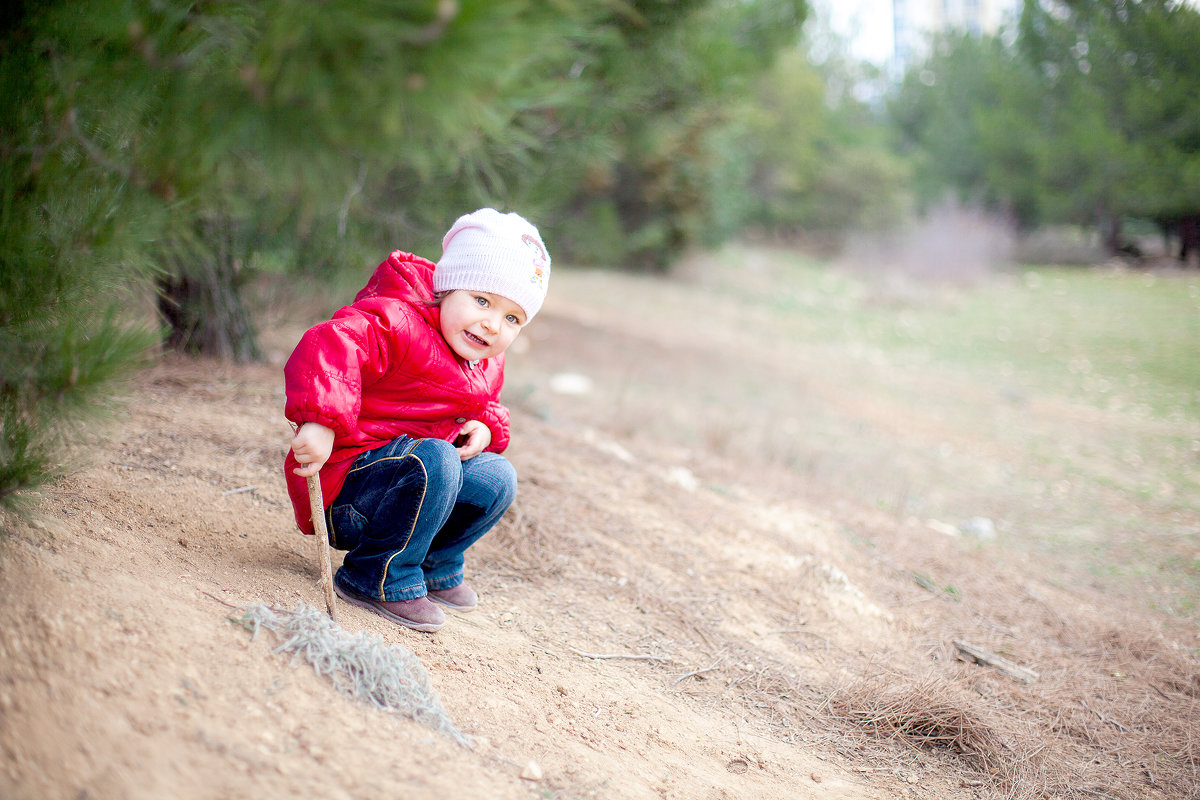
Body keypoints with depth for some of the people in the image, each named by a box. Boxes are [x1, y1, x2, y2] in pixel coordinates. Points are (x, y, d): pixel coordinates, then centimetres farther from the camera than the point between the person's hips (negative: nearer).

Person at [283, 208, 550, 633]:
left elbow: (485, 408, 29)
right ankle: (381, 577, -17)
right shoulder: (396, 323, -21)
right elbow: (330, 344, -37)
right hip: (339, 495, -9)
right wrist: (320, 420, -52)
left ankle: (435, 567, 18)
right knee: (433, 460, -34)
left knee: (496, 477, 0)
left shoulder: (486, 367, 11)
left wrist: (486, 427, 2)